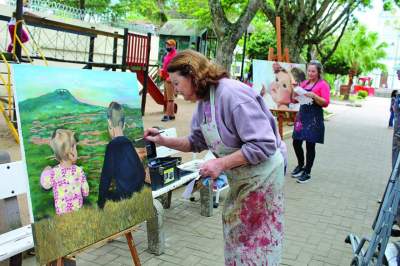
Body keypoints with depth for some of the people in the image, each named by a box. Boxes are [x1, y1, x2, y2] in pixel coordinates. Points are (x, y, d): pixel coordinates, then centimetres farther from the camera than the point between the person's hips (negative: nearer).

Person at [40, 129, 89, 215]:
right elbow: (86, 192, -2)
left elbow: (45, 185, 5)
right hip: (78, 210, 1)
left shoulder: (53, 173, -18)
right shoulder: (79, 171, -14)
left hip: (62, 213, -1)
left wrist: (45, 172, 22)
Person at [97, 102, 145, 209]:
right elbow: (142, 173, 12)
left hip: (122, 196, -6)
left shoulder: (112, 146, -12)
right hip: (136, 195, 6)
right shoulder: (130, 144, 5)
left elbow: (106, 177, -11)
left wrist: (101, 202, -2)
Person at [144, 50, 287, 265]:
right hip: (240, 179, 9)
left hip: (261, 177, -9)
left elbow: (263, 145, -29)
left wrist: (221, 163, -29)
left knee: (257, 241, 5)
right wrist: (163, 141, 1)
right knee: (236, 232, 21)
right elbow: (197, 142, 13)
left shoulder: (231, 94, -28)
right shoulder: (204, 101, 2)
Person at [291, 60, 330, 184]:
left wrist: (313, 96, -24)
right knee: (296, 143, 8)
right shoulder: (304, 83, 14)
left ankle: (307, 172, 12)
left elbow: (326, 103, -12)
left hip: (314, 117, -6)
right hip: (302, 115, 6)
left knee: (310, 145, -1)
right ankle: (300, 165, 33)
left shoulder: (323, 84, -5)